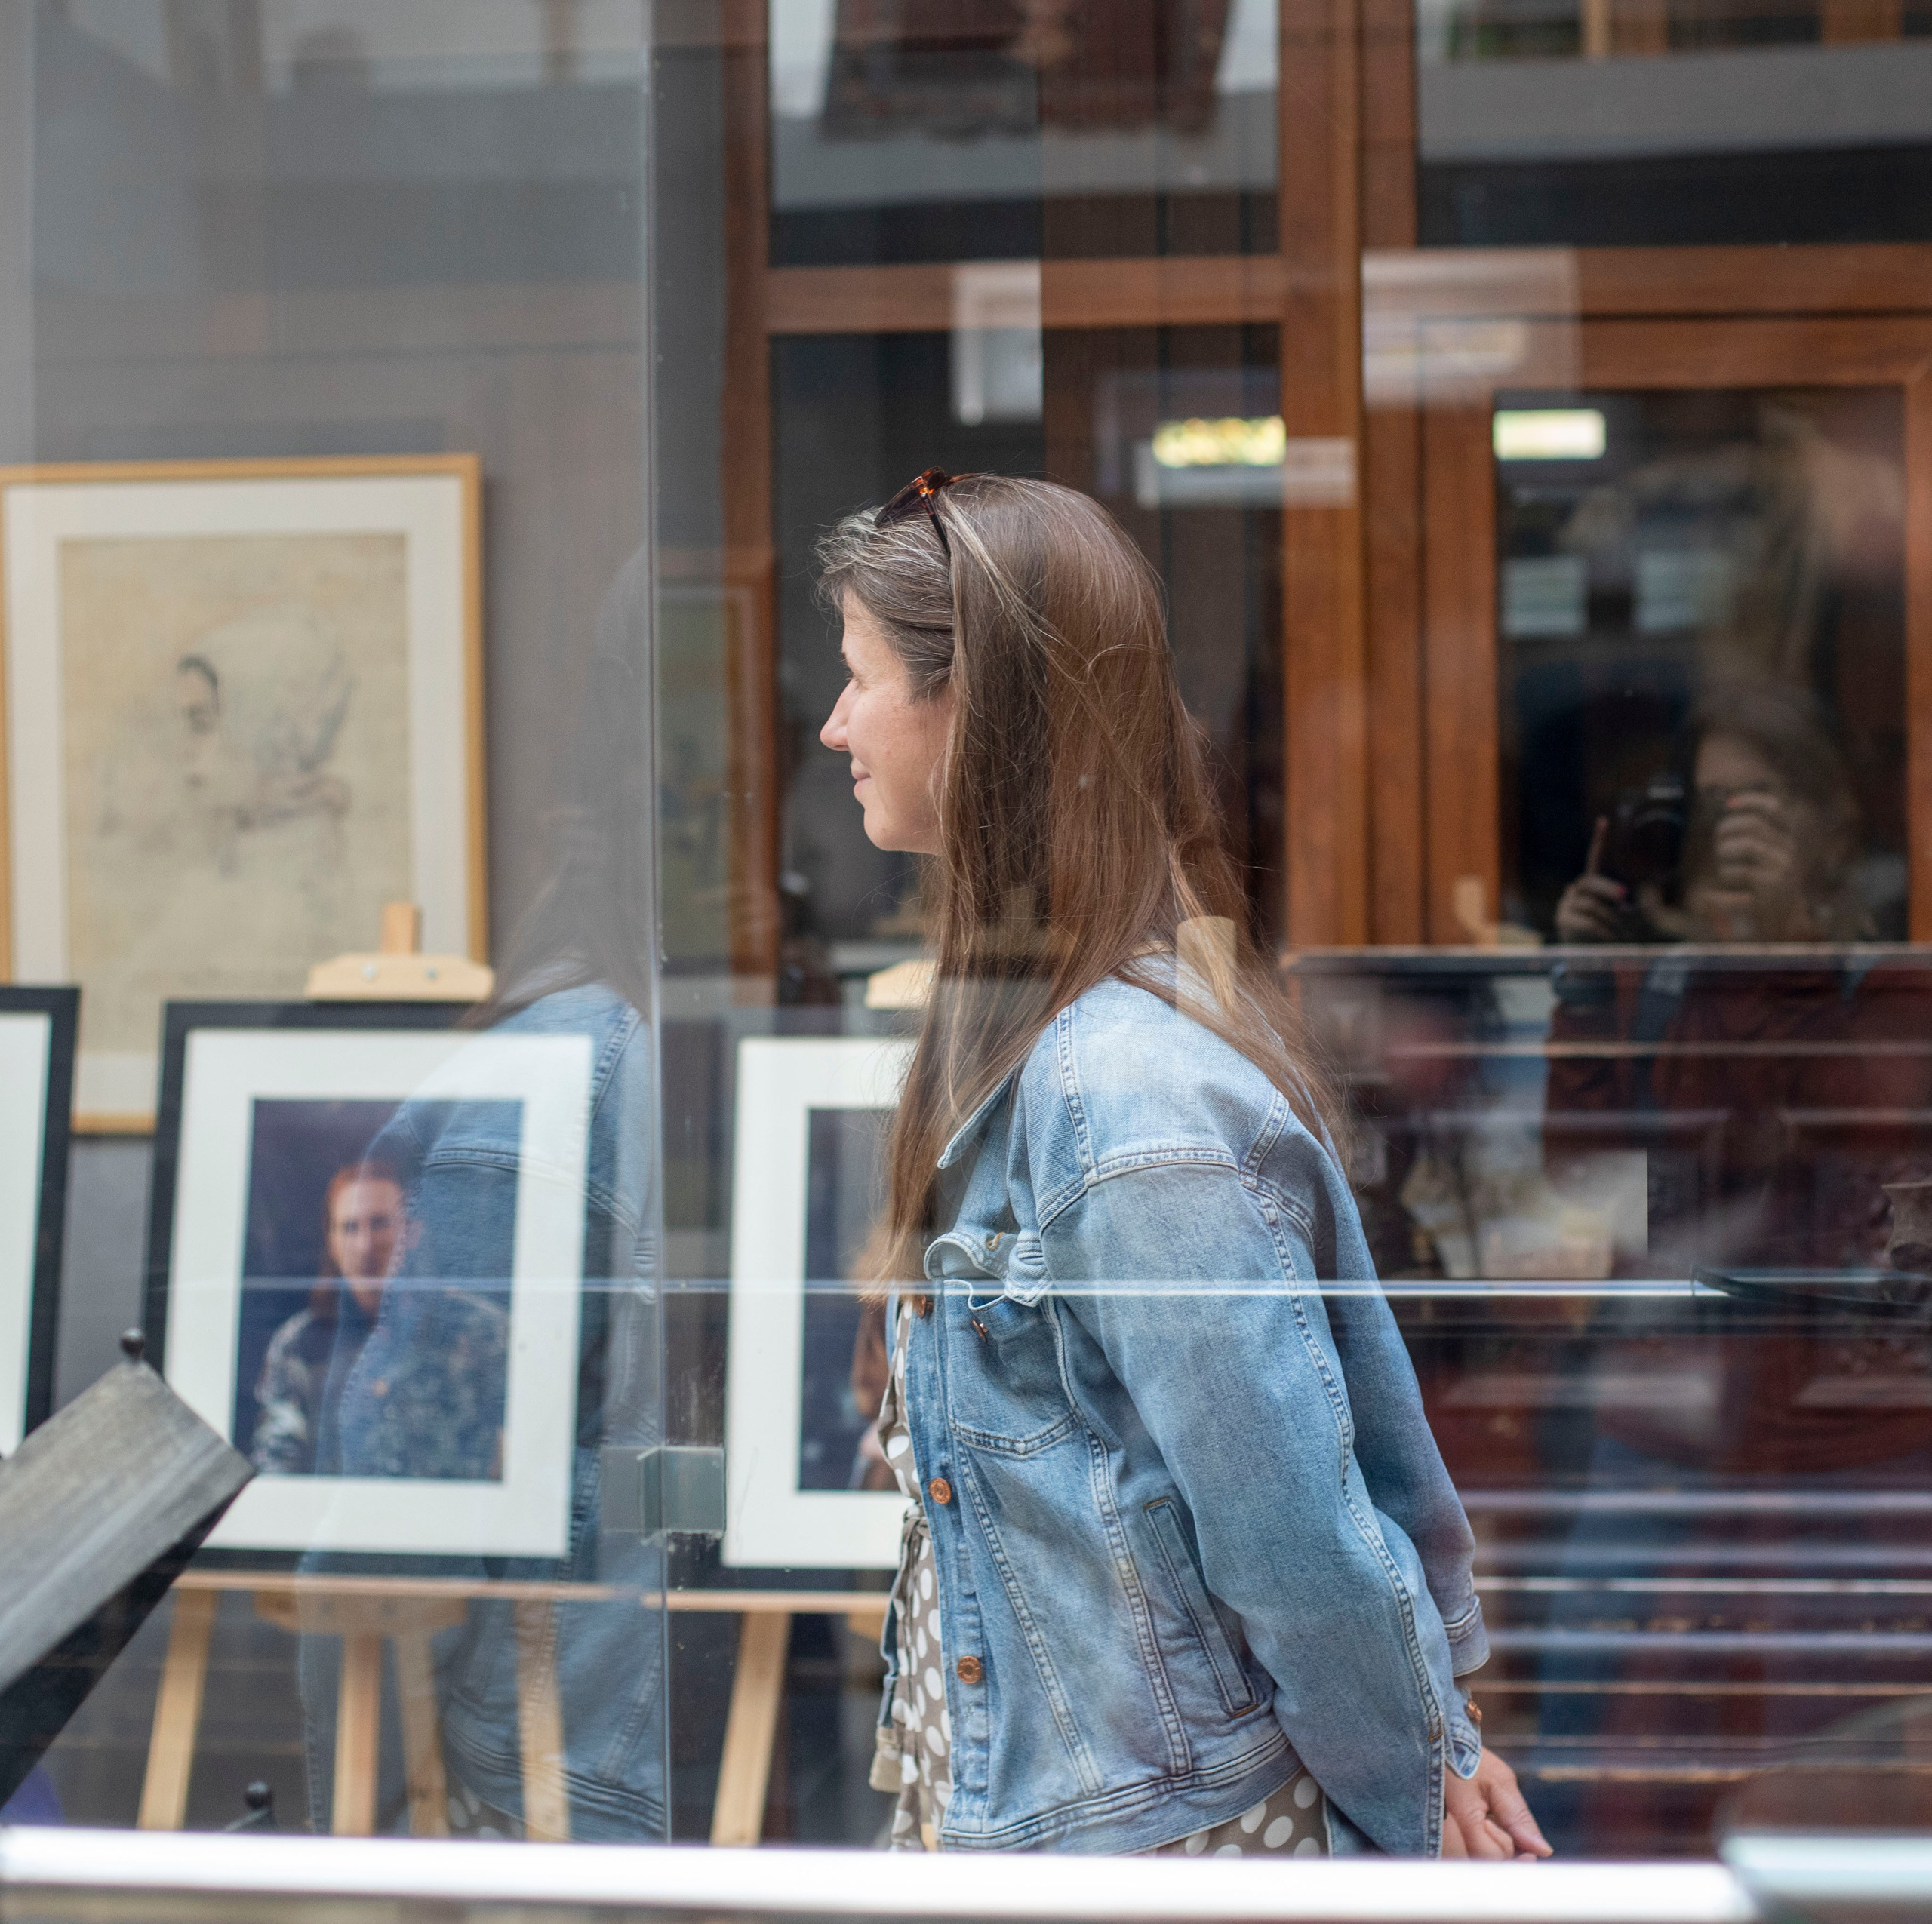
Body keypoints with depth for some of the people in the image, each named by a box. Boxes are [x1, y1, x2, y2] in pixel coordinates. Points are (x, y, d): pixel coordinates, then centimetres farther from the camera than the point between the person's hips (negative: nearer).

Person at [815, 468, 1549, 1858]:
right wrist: (1444, 1709, 11)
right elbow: (1372, 1385, 8)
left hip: (1133, 1836, -8)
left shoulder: (1136, 1111, -26)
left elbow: (1302, 1540, -20)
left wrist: (1422, 1800, -7)